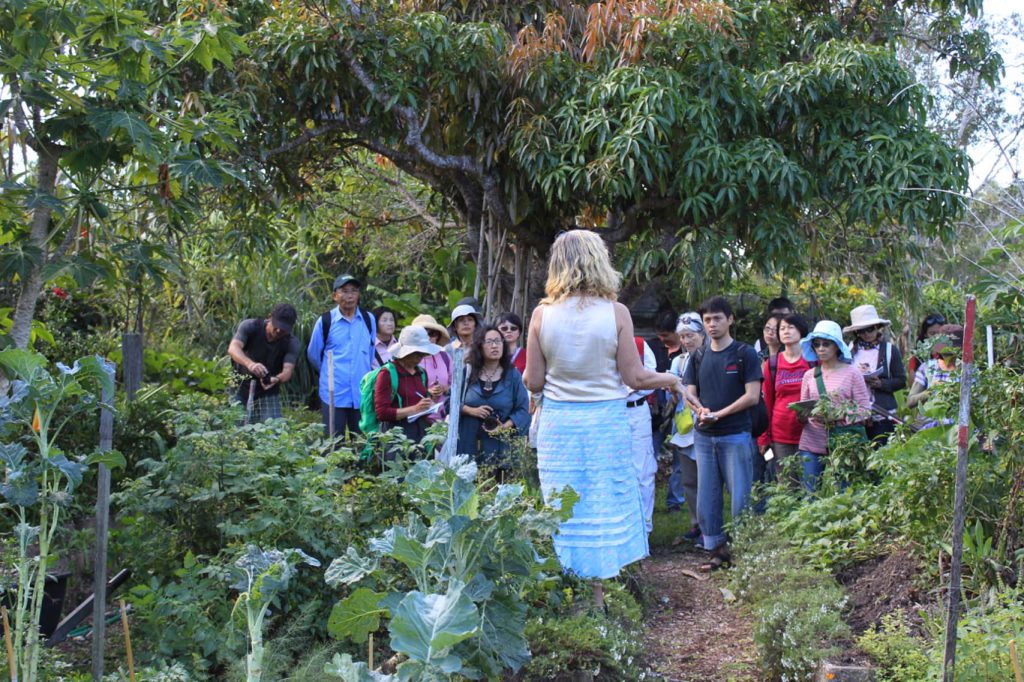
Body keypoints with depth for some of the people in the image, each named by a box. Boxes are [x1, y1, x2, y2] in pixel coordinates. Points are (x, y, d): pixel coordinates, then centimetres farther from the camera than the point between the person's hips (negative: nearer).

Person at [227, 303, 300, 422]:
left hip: (268, 394, 1)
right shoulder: (250, 326, -15)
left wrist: (277, 379, -48)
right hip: (241, 390, 0)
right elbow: (233, 348, -31)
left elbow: (288, 370, -23)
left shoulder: (292, 343, -11)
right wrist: (249, 363, -52)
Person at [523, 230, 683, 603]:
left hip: (558, 423, 1)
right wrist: (671, 380, 13)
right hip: (605, 422, -1)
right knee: (604, 509, 11)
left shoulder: (542, 314, -5)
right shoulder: (616, 313, -8)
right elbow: (635, 378, -5)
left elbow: (533, 382, -1)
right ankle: (597, 595, 16)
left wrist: (527, 373, 22)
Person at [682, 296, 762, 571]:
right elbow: (690, 392, 12)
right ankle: (717, 550, 17)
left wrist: (719, 414, -15)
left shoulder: (745, 354, -3)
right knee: (706, 497, 7)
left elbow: (752, 396, -9)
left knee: (740, 497, -1)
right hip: (704, 436, 5)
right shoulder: (699, 357, 11)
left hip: (736, 435, -5)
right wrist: (700, 409, -10)